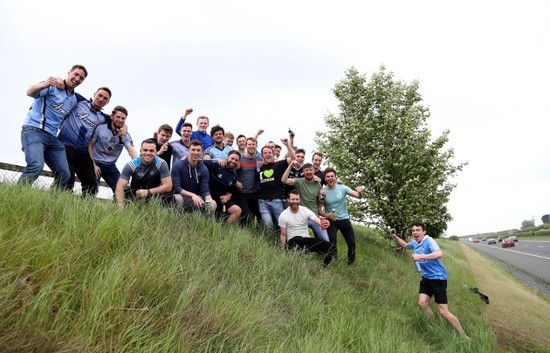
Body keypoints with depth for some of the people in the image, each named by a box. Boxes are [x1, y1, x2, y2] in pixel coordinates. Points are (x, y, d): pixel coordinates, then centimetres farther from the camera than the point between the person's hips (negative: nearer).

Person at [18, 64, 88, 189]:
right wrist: (43, 85, -41)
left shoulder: (74, 100, 19)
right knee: (36, 166, -30)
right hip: (34, 130, -7)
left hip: (53, 137, 7)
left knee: (64, 174, -3)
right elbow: (30, 92, -19)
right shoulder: (53, 85, -1)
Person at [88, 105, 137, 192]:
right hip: (96, 163, -2)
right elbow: (90, 145, -2)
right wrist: (93, 164, -8)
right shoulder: (100, 128, -10)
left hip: (110, 166, 2)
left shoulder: (125, 136, -5)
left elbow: (131, 150, -20)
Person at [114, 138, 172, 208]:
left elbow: (168, 186, -19)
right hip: (135, 195, 0)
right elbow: (120, 186, -23)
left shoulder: (161, 164, -16)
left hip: (154, 194, 0)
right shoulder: (131, 165, -16)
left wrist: (148, 192, -27)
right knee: (118, 195, -24)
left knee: (167, 194, -28)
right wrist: (121, 207, -38)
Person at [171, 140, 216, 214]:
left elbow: (205, 190, -10)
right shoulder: (178, 165, -13)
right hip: (181, 196, -2)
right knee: (178, 198, -36)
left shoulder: (204, 169, -5)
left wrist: (209, 199, -33)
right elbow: (176, 188, -19)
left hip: (196, 197, 3)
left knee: (213, 204, -22)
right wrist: (192, 195, -34)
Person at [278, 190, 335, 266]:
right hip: (292, 242, -1)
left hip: (306, 240, 2)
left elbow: (318, 220, -18)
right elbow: (283, 235, -1)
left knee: (328, 245, -23)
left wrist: (324, 223, -42)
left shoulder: (306, 211, -2)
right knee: (298, 239, -39)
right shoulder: (283, 215, -6)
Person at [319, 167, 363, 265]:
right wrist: (326, 215, -27)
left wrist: (360, 192, -35)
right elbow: (319, 209, -7)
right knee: (332, 243, -12)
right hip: (331, 220, -1)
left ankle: (351, 263, 28)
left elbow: (358, 196, -11)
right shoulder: (322, 191, -11)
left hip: (344, 219, 2)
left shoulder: (343, 188, -10)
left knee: (352, 243, 6)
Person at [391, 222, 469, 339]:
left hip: (438, 278, -8)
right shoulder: (415, 243, 3)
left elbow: (439, 254, -40)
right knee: (422, 303, -1)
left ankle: (464, 337, 7)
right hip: (426, 278, 8)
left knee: (443, 312, -8)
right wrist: (395, 236, 6)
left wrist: (420, 256, -47)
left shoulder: (428, 241, -22)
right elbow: (404, 244, 25)